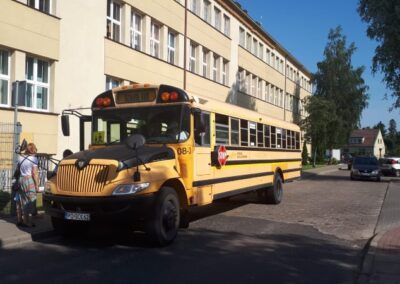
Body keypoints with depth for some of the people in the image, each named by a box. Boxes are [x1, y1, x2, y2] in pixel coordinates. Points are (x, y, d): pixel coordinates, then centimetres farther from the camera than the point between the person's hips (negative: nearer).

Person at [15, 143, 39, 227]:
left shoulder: (20, 157, 7)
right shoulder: (33, 158, -10)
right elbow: (35, 173, -10)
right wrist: (37, 185, -5)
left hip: (21, 179, 6)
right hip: (29, 180, -6)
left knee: (21, 201, 15)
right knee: (29, 202, 1)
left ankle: (20, 220, 24)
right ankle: (28, 222, 4)